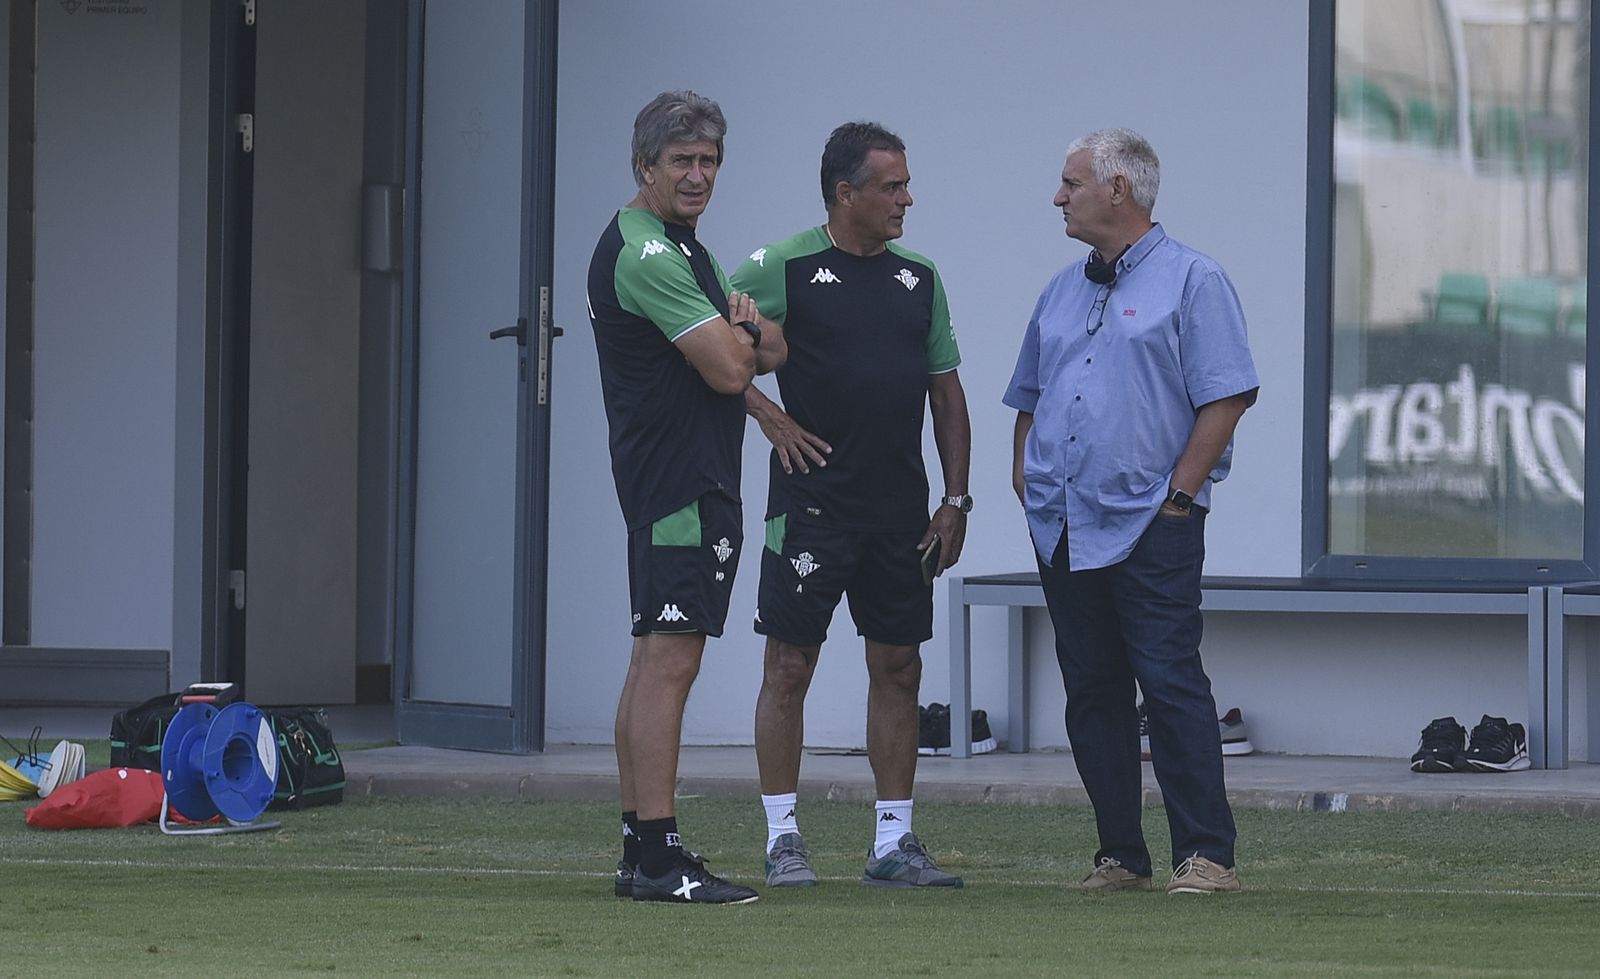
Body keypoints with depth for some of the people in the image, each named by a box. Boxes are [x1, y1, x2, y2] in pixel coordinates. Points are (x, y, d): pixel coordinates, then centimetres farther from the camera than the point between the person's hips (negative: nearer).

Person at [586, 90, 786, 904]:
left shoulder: (681, 247, 19)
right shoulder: (645, 252, -15)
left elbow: (770, 351, 18)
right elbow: (728, 370, -19)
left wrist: (743, 331, -5)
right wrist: (741, 334, 4)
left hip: (694, 475, 11)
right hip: (679, 480, -11)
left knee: (653, 660, 11)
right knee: (669, 660, -14)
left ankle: (641, 849, 14)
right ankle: (657, 858, -17)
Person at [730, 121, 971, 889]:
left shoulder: (918, 280, 11)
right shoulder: (785, 269, -5)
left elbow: (947, 394, 14)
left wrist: (955, 500, 8)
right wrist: (768, 415, -9)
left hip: (900, 509, 5)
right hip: (811, 501, -5)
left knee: (897, 668, 5)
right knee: (790, 666, -2)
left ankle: (894, 842, 11)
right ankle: (783, 840, 5)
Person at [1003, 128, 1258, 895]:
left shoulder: (1190, 281, -2)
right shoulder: (1063, 291, 19)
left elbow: (1227, 396, -9)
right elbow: (1029, 395, 26)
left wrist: (1179, 493, -13)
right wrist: (1024, 477, 11)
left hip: (1149, 524, -7)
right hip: (1063, 529, 7)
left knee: (1171, 682, -10)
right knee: (1091, 691, 6)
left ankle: (1205, 854, -9)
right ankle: (1120, 855, 11)